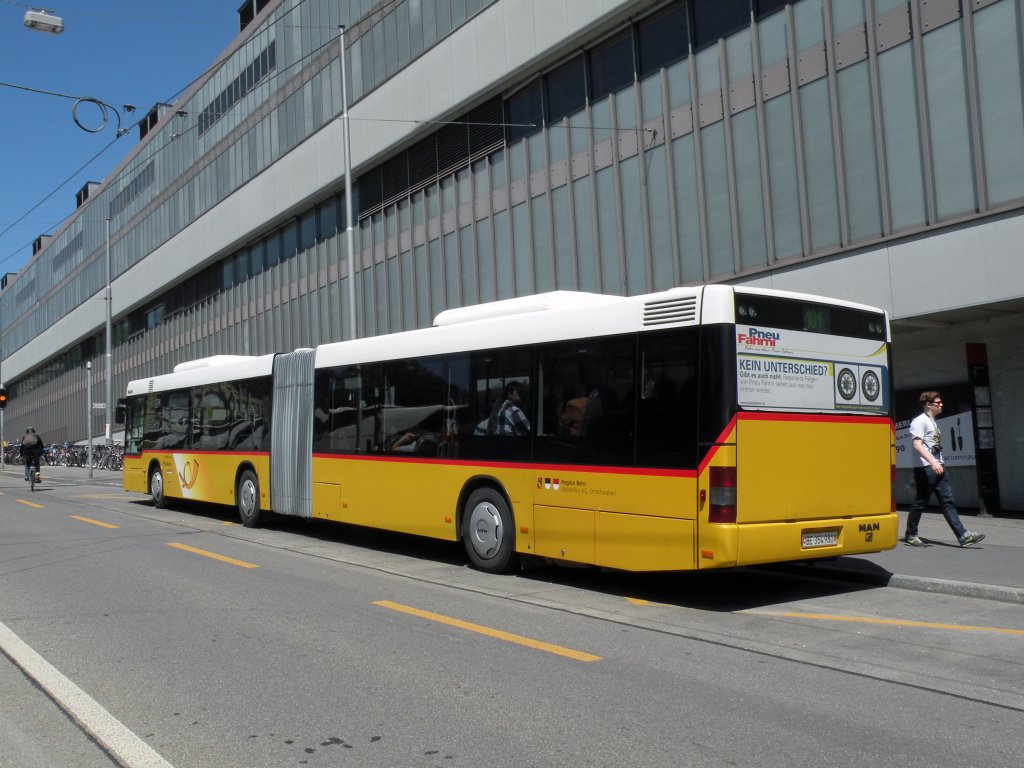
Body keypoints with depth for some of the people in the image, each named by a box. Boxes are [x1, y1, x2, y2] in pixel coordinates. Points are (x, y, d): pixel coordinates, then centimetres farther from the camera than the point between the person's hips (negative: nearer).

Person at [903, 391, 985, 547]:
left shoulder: (933, 422, 20)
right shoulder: (920, 421, -9)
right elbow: (917, 445, -20)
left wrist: (939, 463, 19)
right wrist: (932, 462, -29)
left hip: (937, 468, 9)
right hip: (925, 468, -9)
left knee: (948, 501, 2)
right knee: (920, 502, -1)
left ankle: (963, 536, -2)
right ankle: (910, 536, 10)